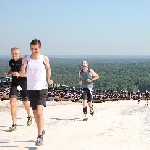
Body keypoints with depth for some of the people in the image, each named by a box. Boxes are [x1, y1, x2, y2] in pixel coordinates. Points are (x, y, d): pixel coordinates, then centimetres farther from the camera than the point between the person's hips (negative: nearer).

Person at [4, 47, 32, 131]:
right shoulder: (11, 62, 3)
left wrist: (19, 74, -32)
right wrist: (8, 74, 6)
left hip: (23, 83, -3)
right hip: (14, 84, 3)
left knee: (25, 102, 15)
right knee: (12, 102, -13)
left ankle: (29, 116, 47)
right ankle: (14, 124, -11)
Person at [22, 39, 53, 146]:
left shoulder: (45, 59, -4)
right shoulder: (26, 58, -2)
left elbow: (48, 69, 15)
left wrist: (48, 80, 4)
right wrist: (23, 68, -19)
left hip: (42, 88, -3)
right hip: (30, 89, 3)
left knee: (39, 112, -15)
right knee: (35, 112, 14)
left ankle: (40, 136, -9)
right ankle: (41, 130, 36)